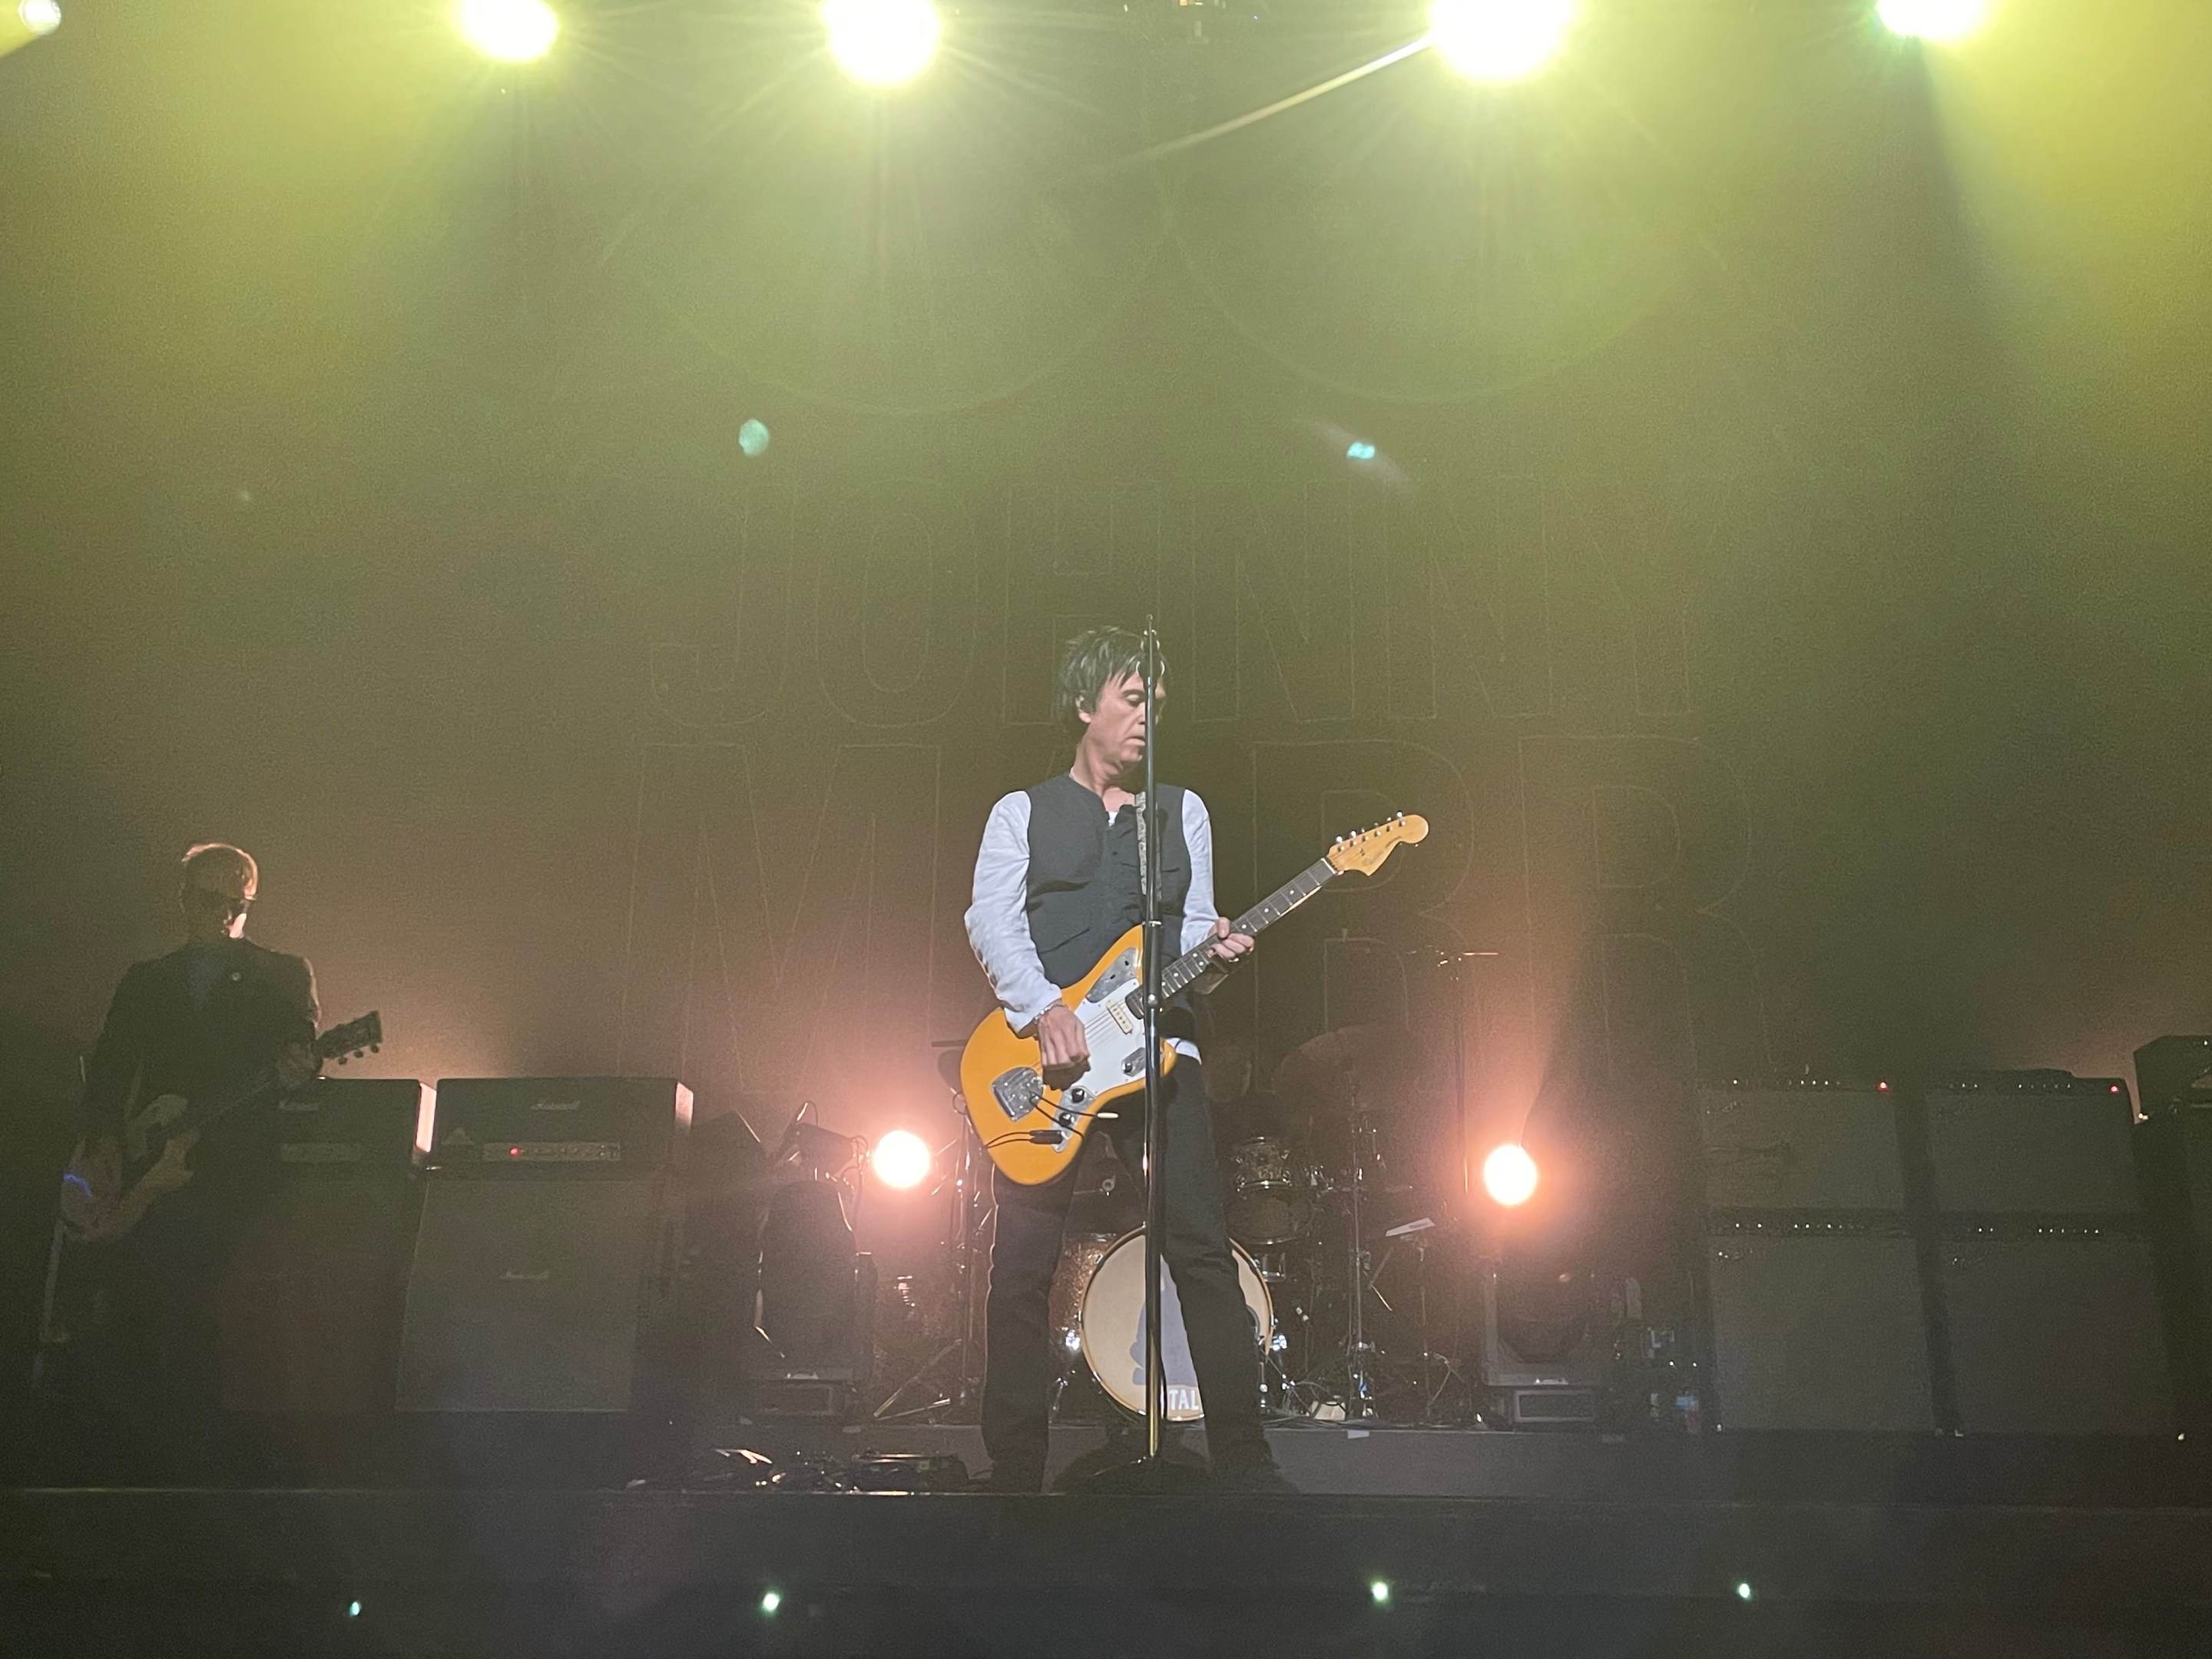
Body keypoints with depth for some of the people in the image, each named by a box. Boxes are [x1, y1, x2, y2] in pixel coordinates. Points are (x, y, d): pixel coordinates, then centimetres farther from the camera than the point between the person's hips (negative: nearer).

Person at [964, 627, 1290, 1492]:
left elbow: (1191, 930, 14)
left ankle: (1244, 1463, 3)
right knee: (1020, 1268, -3)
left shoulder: (1183, 812, 19)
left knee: (1203, 1251, -4)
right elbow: (991, 922, -2)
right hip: (1042, 1056, -1)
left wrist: (1211, 951, -10)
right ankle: (1014, 1472, 8)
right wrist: (1046, 1010, -18)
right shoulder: (1022, 812, 12)